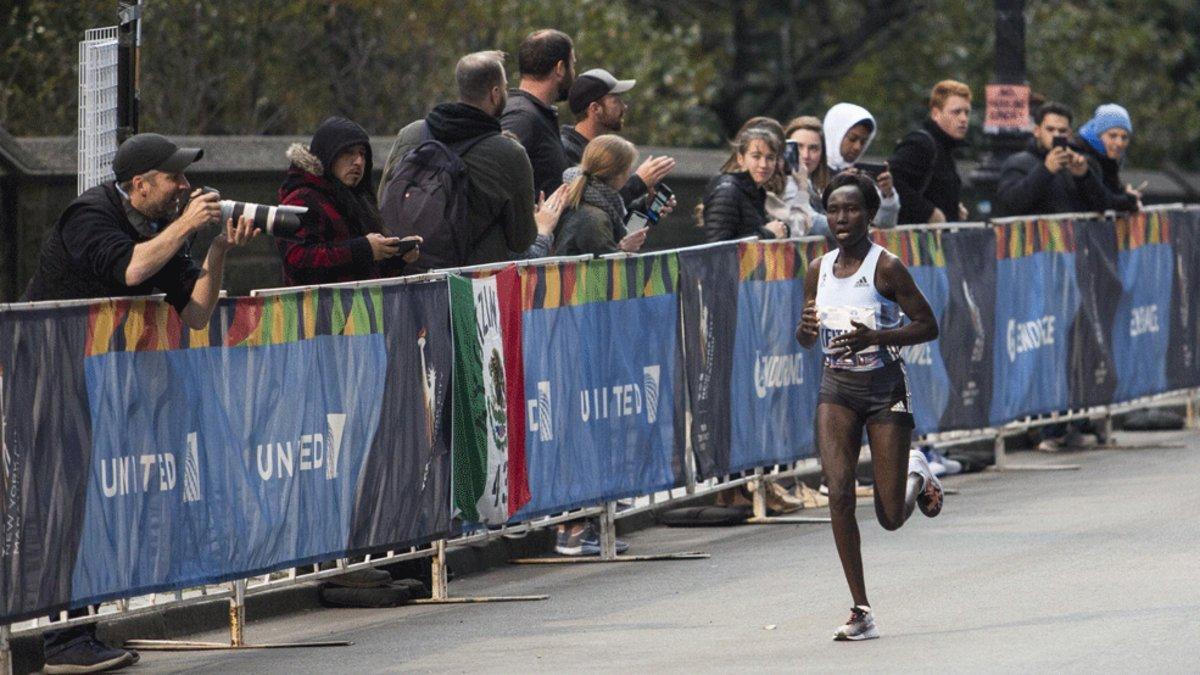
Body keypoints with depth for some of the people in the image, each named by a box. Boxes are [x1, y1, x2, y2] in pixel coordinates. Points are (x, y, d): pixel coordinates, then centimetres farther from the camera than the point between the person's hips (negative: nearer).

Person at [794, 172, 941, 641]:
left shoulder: (886, 267, -13)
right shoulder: (818, 270, 2)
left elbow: (927, 326, -11)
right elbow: (807, 340, 12)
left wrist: (874, 337, -25)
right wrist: (806, 329, -12)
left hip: (885, 389, -4)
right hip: (837, 389, 4)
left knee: (891, 517, -2)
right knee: (839, 491, -16)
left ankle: (916, 475, 35)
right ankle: (861, 611, -11)